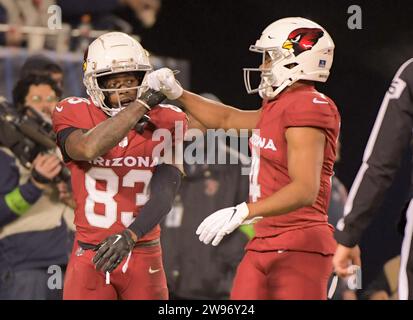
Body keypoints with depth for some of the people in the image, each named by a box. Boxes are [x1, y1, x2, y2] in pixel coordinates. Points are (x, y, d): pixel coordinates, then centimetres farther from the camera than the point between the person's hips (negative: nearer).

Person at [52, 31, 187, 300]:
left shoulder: (164, 123, -1)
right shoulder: (77, 115, -4)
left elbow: (164, 194, -10)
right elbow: (89, 148, -28)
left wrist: (129, 237, -26)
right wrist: (141, 104, -26)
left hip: (143, 255, 2)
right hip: (90, 256, -2)